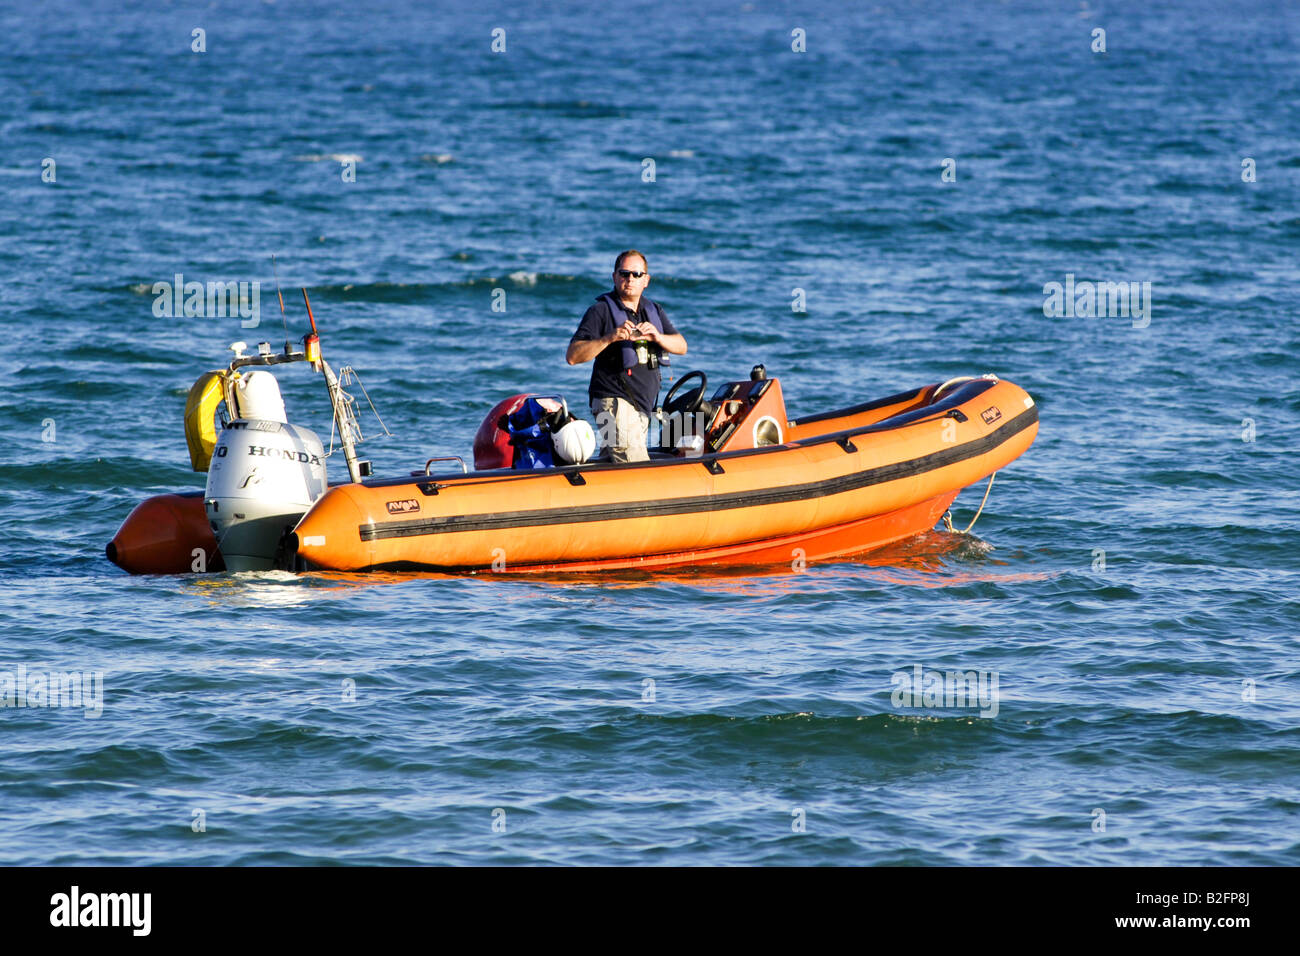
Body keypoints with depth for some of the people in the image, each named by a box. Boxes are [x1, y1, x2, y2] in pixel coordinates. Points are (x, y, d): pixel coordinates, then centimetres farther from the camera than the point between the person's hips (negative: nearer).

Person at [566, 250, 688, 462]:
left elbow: (681, 347, 5)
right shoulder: (601, 311, -5)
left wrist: (657, 337, -16)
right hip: (615, 402, -7)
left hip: (643, 406, 7)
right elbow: (572, 356, -12)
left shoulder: (654, 310, 14)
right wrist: (609, 338, -25)